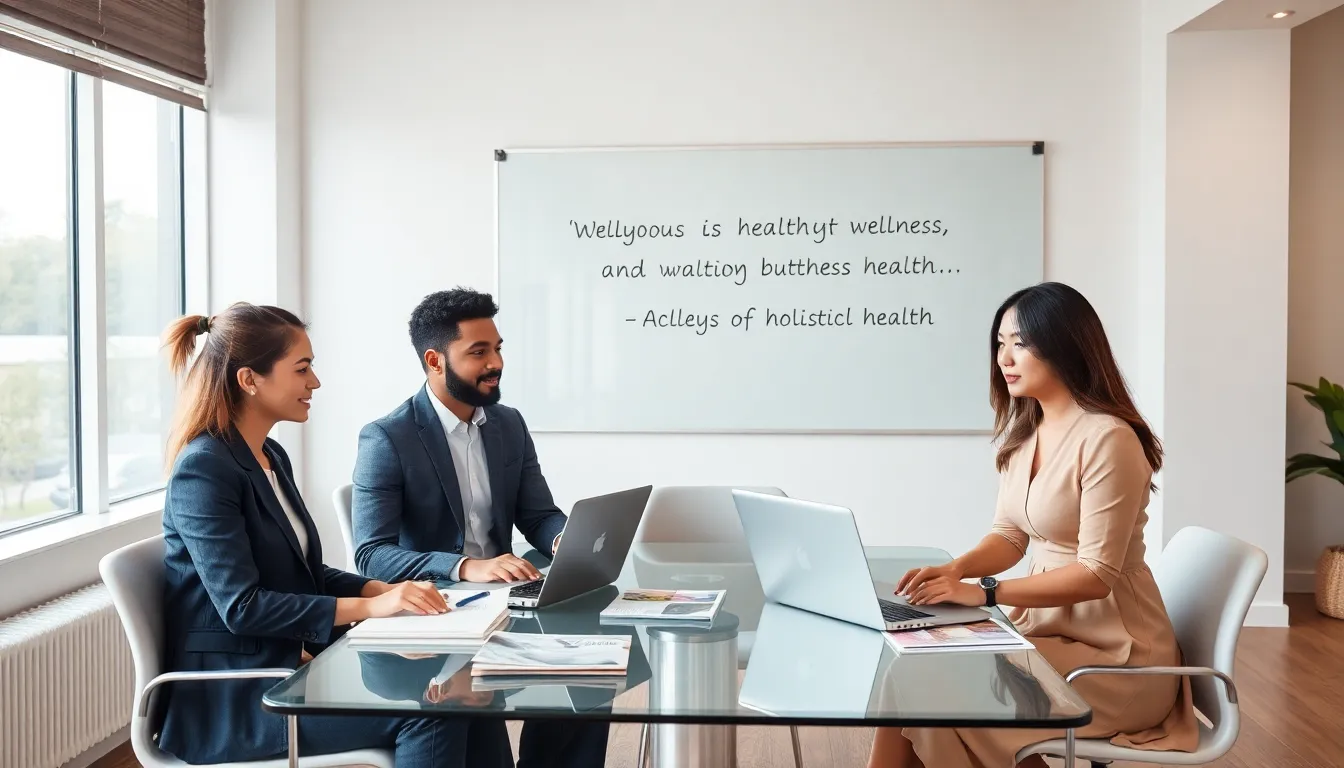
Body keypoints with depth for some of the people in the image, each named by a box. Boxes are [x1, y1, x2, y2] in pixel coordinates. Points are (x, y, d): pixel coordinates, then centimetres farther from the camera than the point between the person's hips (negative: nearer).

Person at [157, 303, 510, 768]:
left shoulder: (272, 457, 12)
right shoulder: (204, 469, -15)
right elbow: (241, 607, -22)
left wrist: (388, 589, -2)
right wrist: (371, 607, -23)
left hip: (293, 665, 8)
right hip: (233, 698, -8)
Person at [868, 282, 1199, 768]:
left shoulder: (1107, 438, -20)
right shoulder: (1023, 432, 8)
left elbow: (1096, 575, -22)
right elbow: (1010, 535, 12)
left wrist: (983, 592, -24)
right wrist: (955, 570, -8)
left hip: (1114, 652, -8)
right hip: (1046, 626, 8)